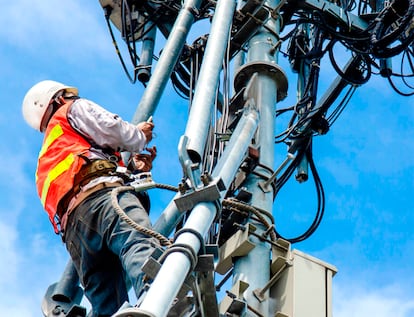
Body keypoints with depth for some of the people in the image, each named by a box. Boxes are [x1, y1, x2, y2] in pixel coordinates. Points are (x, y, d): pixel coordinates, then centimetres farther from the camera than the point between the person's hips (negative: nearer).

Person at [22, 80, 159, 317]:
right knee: (141, 244, -35)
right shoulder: (73, 109, 28)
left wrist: (136, 170, 40)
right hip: (102, 192, -7)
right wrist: (140, 136, 29)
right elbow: (111, 130, 9)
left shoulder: (47, 158, 47)